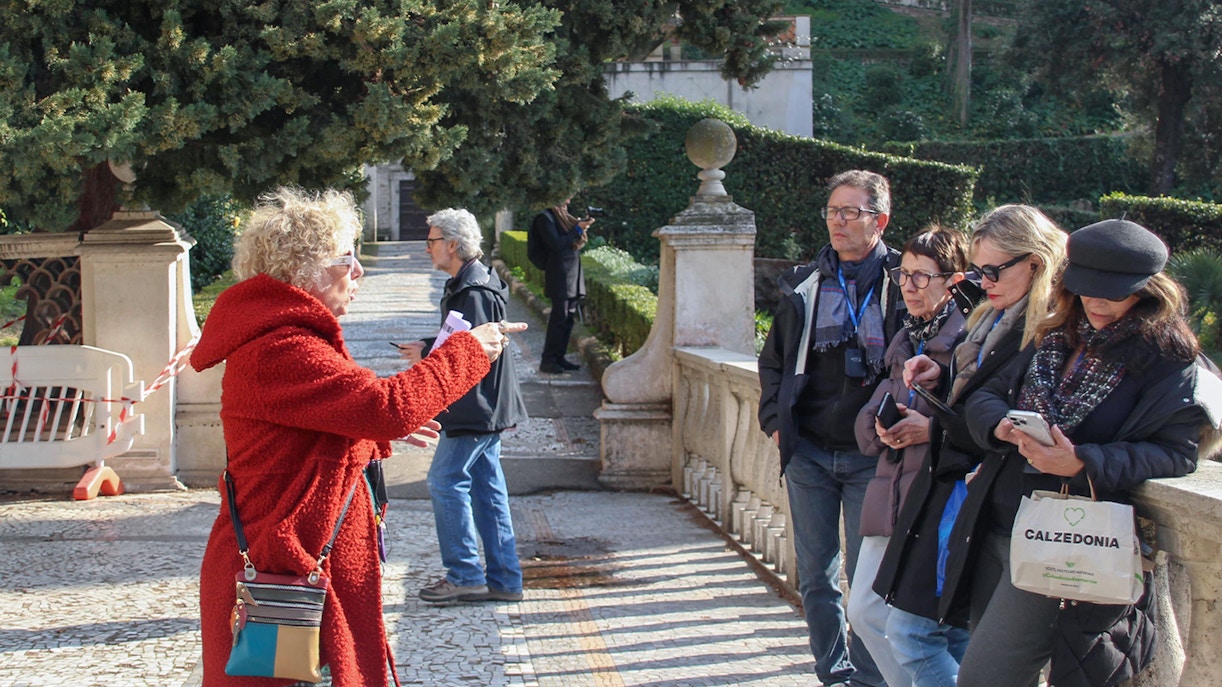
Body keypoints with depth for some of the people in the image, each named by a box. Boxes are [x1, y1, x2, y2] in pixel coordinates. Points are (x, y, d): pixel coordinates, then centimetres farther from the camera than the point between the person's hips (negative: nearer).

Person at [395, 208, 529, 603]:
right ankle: (503, 580, 14)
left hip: (475, 410, -10)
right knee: (487, 488, 11)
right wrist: (429, 348, 7)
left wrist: (426, 355, -15)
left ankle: (464, 576, -2)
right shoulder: (473, 283, 15)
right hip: (486, 407, 10)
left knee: (446, 482, -6)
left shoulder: (473, 292, -18)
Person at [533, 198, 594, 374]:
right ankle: (547, 360, -4)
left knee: (569, 318, 9)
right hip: (559, 275, -8)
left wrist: (583, 228, 4)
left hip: (573, 275, 8)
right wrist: (578, 229, -15)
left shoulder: (565, 215, 17)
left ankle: (559, 357, 15)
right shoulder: (546, 218, -8)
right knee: (560, 317, -9)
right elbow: (556, 244, -17)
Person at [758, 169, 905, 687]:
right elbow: (773, 359, 17)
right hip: (808, 451, 4)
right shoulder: (804, 285, 8)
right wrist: (775, 420, 6)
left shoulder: (902, 282, -3)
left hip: (872, 456, -4)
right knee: (815, 574, 9)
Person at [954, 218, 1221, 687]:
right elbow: (984, 397, 14)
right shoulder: (1056, 341, 14)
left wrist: (1082, 464, -27)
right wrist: (1002, 425, -11)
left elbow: (1175, 454, -14)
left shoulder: (1170, 363, -6)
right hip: (997, 529, 7)